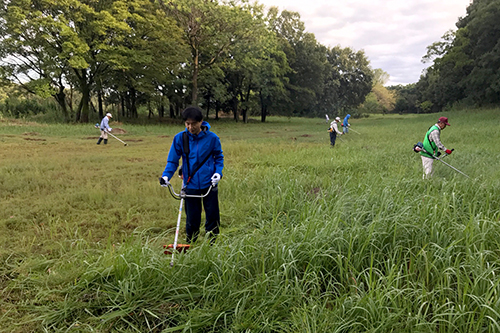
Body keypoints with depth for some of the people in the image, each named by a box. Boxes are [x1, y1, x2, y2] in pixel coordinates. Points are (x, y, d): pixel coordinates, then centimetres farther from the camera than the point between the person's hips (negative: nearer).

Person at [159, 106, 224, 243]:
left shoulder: (212, 138, -6)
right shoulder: (179, 138, -5)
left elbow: (219, 157, 8)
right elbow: (172, 160, 2)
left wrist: (218, 172, -9)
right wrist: (166, 176, -14)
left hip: (209, 185, 0)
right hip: (190, 185, 0)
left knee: (212, 216, 10)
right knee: (192, 219, 9)